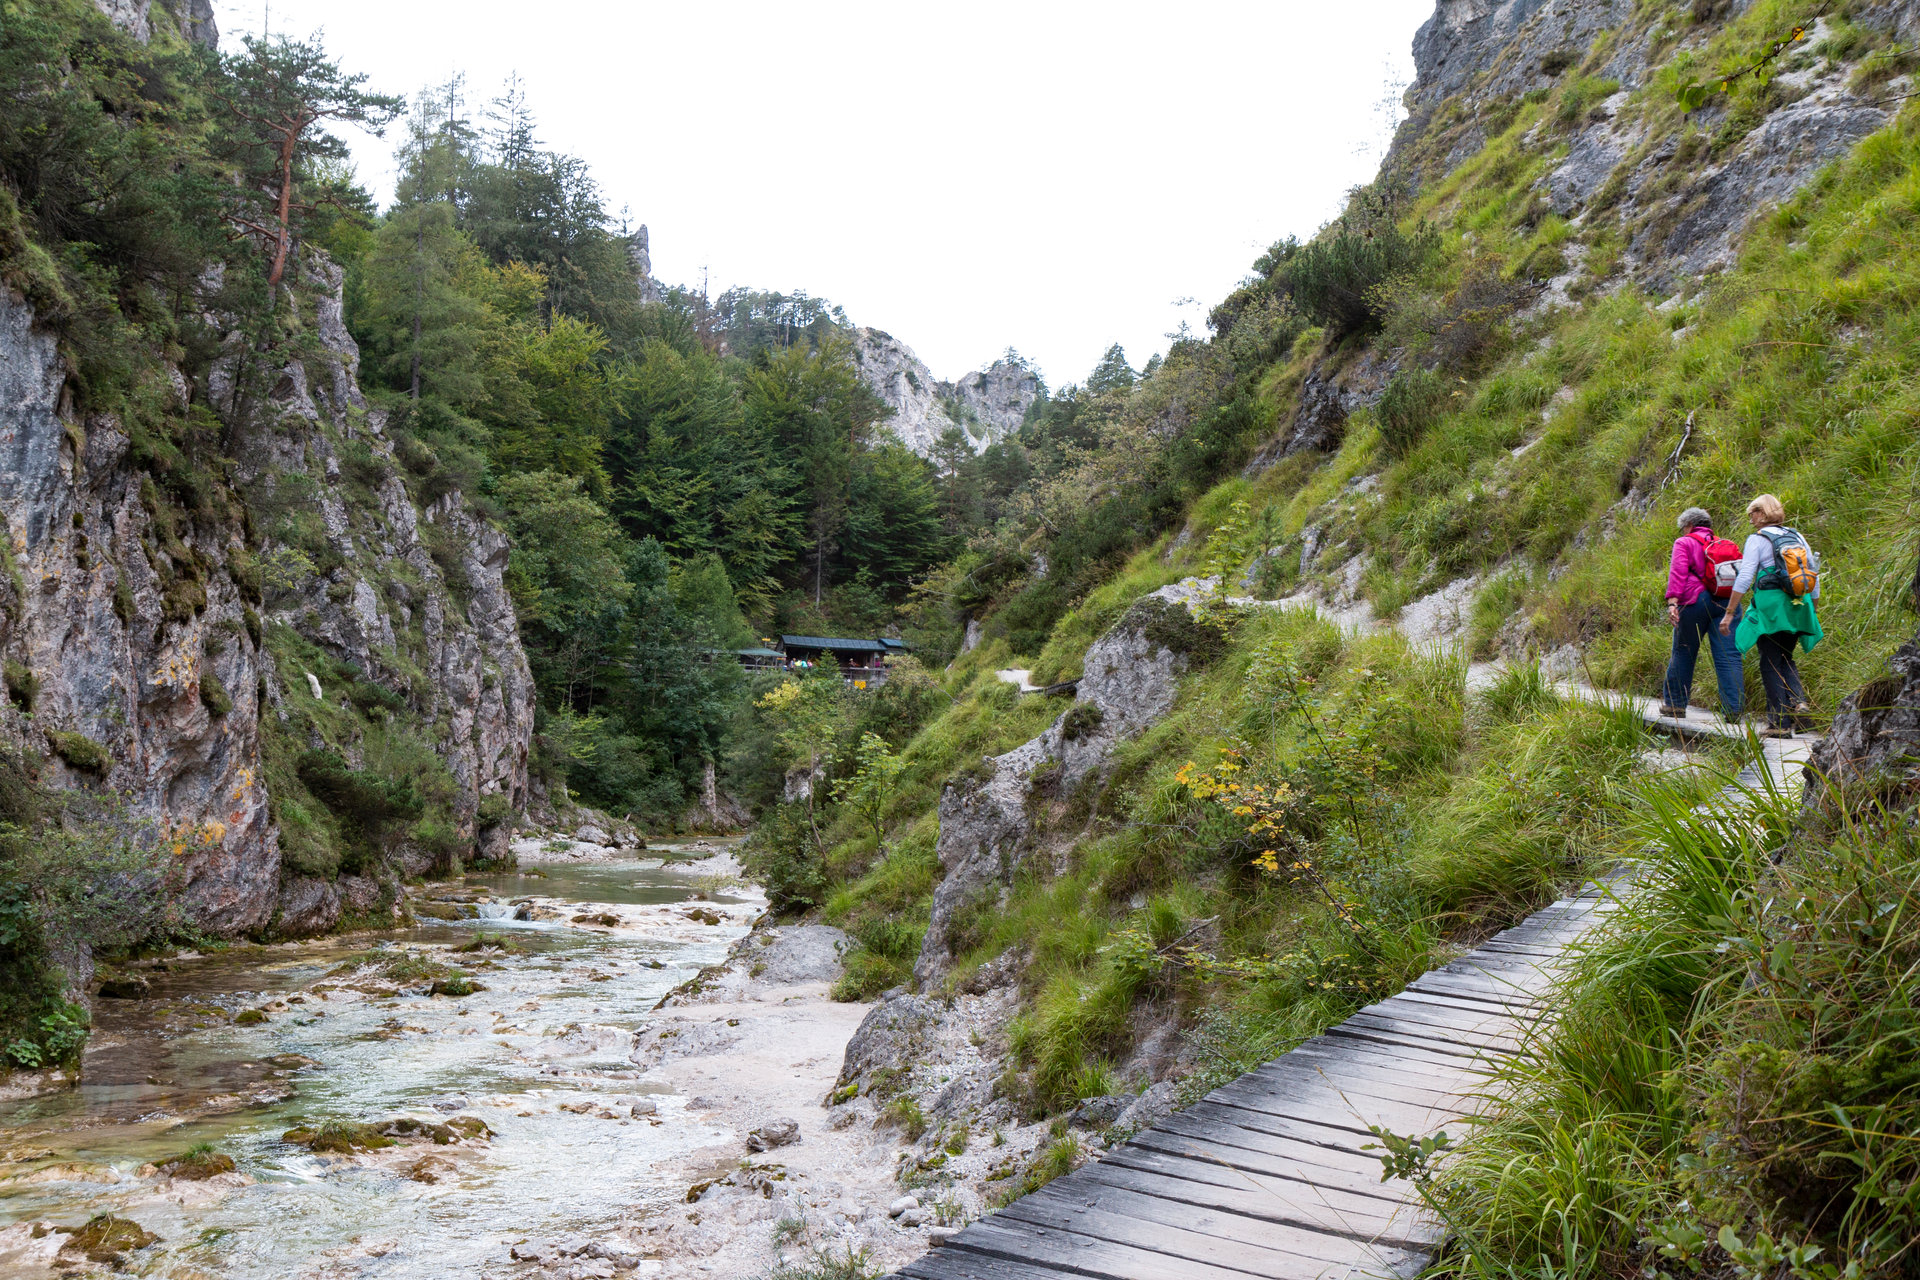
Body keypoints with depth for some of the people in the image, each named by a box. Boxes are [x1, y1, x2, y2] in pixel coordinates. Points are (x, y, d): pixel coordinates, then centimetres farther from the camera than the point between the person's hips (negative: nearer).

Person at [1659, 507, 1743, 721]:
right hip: (1726, 603, 4)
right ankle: (1734, 709, -8)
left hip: (1695, 601, -4)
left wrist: (1672, 602, -17)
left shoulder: (1684, 543, 5)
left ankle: (1674, 703, 17)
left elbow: (1678, 573, -9)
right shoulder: (1724, 545, 21)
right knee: (1729, 656, -1)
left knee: (1683, 653, 9)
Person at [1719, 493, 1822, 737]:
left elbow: (1744, 578, -11)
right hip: (1798, 607, 6)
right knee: (1786, 659, 19)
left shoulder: (1757, 539, -5)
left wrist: (1729, 613, -7)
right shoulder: (1797, 537, 12)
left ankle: (1779, 723, -2)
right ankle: (1799, 702, -4)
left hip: (1770, 608, -6)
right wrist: (1813, 611, 23)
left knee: (1771, 664, 1)